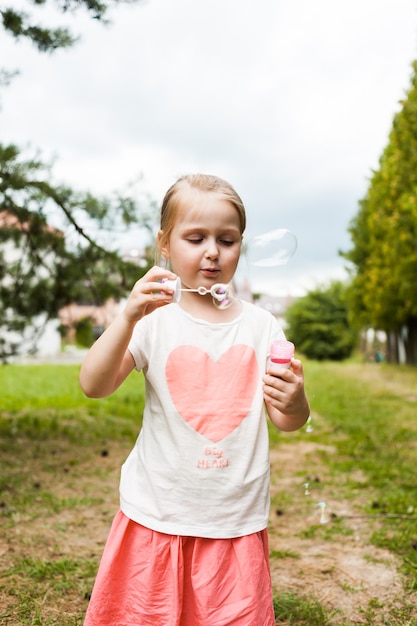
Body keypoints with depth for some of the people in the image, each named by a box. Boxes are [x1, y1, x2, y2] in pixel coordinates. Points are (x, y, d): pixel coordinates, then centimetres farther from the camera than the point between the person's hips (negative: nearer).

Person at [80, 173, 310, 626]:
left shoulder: (260, 326, 0)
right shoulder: (156, 320, -7)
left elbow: (286, 422, 3)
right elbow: (93, 386, -17)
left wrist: (294, 403, -20)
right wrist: (129, 317, -30)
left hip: (236, 523, 2)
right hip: (157, 517, -1)